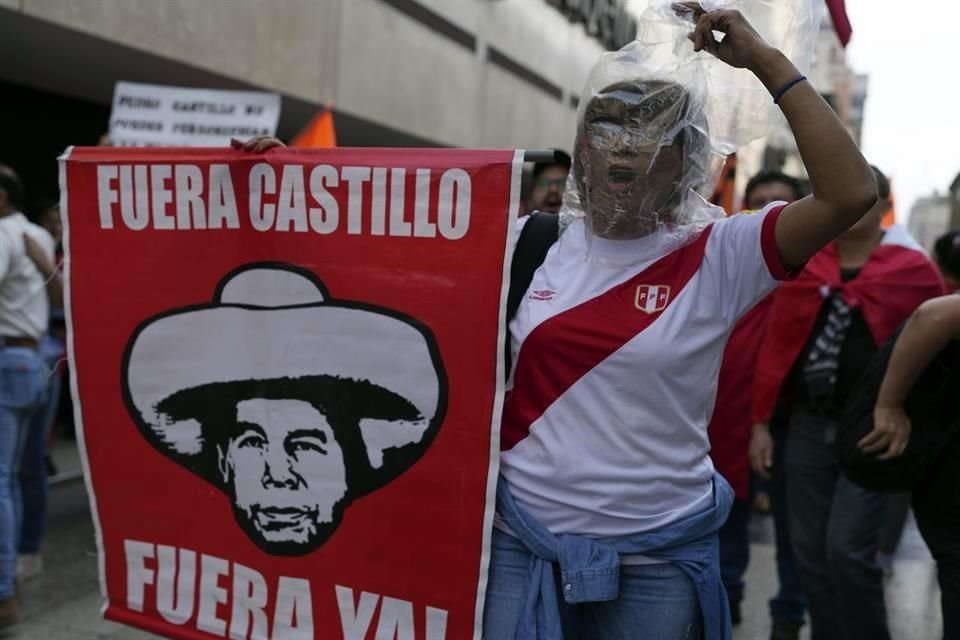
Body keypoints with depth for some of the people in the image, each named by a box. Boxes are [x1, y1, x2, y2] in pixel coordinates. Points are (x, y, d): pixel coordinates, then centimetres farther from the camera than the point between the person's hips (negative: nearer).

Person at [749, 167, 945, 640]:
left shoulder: (912, 268, -2)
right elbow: (776, 344, 6)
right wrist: (762, 421, 5)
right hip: (808, 425, 4)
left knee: (848, 549, -8)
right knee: (809, 551, 9)